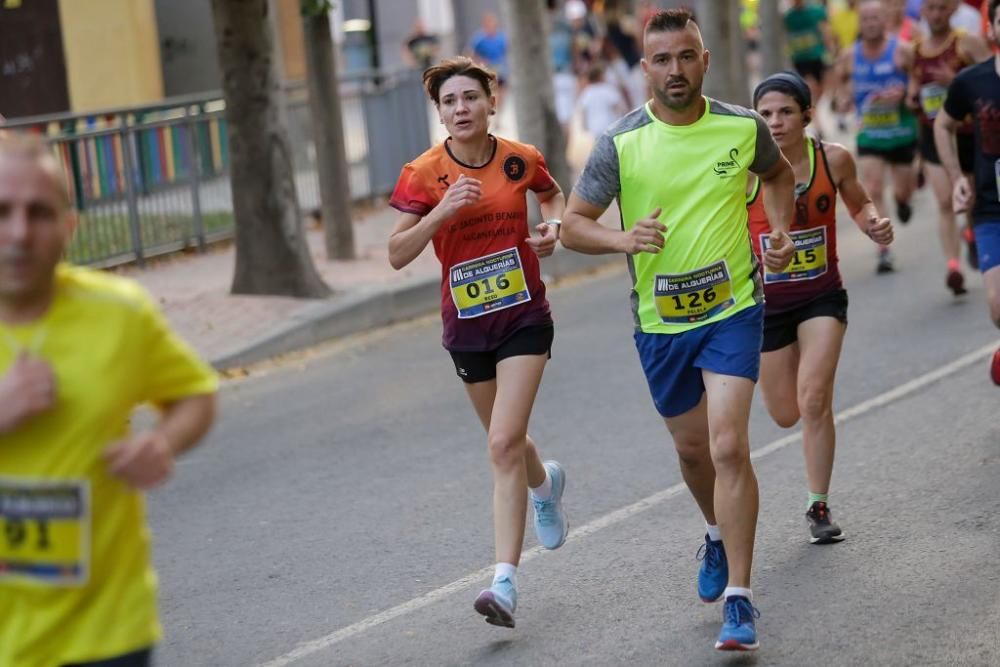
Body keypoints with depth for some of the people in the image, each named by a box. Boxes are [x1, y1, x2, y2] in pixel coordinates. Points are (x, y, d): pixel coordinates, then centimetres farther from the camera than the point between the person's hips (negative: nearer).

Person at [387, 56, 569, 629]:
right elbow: (397, 255, -12)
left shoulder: (521, 159, -5)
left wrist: (553, 227, -3)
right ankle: (545, 484, 56)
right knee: (507, 440, 18)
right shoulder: (424, 174, -9)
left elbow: (554, 194, 18)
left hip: (524, 316, -2)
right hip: (466, 323, 2)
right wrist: (441, 212, -26)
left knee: (504, 444, -15)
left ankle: (505, 583, -16)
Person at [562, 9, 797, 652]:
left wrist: (782, 232, 2)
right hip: (660, 318, 2)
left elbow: (779, 173, 19)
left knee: (729, 447, -15)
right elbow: (574, 225, -4)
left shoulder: (744, 128, -4)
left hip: (733, 308, -1)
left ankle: (739, 600, -11)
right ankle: (719, 537, 49)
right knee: (692, 446, 17)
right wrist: (623, 238, -23)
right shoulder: (620, 143, -9)